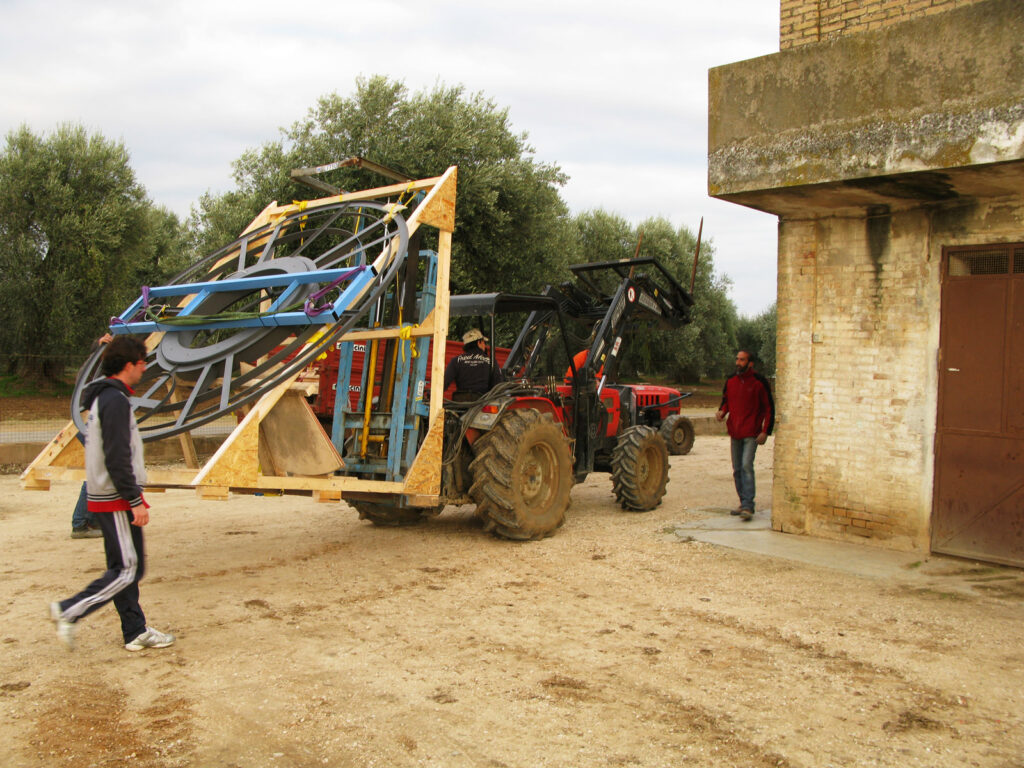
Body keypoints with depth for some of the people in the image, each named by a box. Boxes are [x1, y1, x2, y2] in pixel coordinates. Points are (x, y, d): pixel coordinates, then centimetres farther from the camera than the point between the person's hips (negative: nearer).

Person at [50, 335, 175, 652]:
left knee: (124, 567, 12)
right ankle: (69, 611, -1)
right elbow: (117, 459, -22)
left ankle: (136, 632, 17)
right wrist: (135, 501, -20)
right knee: (127, 570, -5)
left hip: (107, 498, 10)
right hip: (116, 502, -10)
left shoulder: (105, 397, 16)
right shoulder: (116, 401, -16)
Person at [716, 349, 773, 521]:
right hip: (735, 432, 6)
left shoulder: (758, 383, -7)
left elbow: (768, 408, -3)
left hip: (751, 433, -6)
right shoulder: (730, 381, 8)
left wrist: (765, 431, -9)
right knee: (737, 469, 10)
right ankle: (744, 502, 21)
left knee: (747, 466, -16)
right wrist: (722, 412, -2)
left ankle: (748, 506, -17)